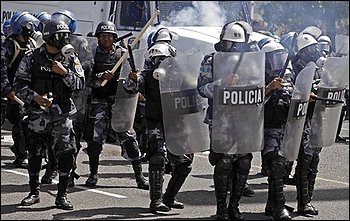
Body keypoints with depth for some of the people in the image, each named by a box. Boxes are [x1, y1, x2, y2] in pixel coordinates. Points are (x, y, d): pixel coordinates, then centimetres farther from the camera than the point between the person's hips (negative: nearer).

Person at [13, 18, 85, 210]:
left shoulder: (70, 59, 6)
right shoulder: (32, 58, 0)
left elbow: (80, 84, 0)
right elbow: (19, 84, -2)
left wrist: (64, 72, -14)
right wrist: (35, 97, -16)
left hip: (62, 113, 1)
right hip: (38, 113, -1)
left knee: (66, 154, -7)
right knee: (35, 154, 6)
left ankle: (62, 195, 3)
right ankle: (34, 193, 22)